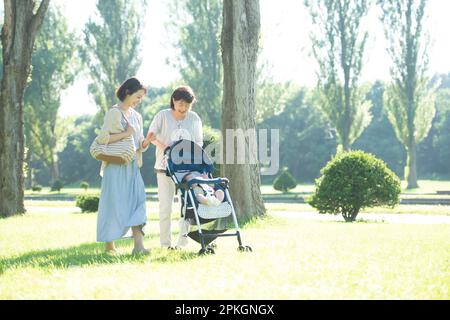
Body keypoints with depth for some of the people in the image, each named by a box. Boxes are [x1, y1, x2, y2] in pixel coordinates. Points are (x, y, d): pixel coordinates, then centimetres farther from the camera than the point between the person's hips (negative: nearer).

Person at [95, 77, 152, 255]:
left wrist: (144, 144, -1)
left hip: (132, 165, 6)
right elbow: (102, 138, -12)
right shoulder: (113, 113, -4)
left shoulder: (137, 116, 17)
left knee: (137, 201, -7)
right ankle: (109, 245, 7)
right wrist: (126, 134, -14)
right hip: (116, 165, -6)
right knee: (114, 204, -3)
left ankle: (138, 245, -14)